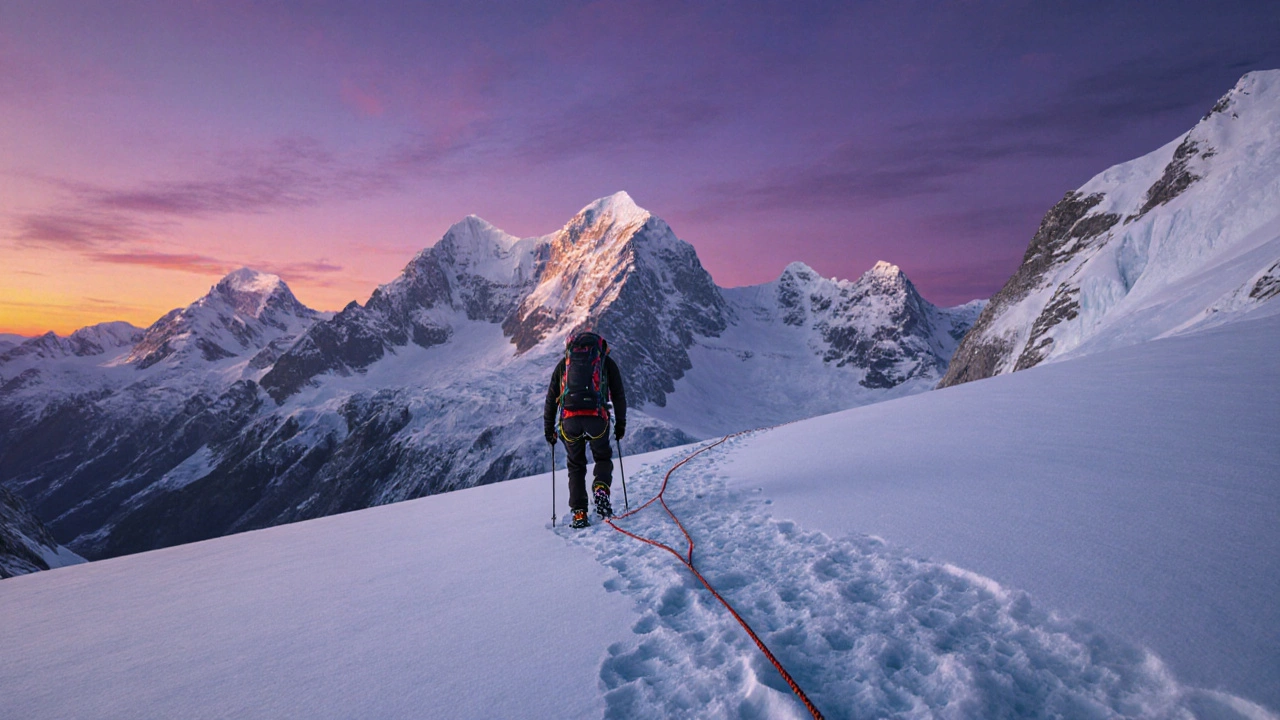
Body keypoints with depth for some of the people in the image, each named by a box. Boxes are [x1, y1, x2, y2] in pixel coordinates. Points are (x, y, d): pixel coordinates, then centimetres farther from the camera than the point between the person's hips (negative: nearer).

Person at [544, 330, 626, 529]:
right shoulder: (606, 361, 17)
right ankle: (601, 491, -6)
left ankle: (578, 513, 10)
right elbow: (618, 395, 14)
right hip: (596, 418, -1)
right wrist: (620, 423, 22)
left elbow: (551, 398, 20)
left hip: (569, 419, 1)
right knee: (603, 458, 21)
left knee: (576, 466, 17)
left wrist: (548, 428, 25)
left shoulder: (564, 362, 22)